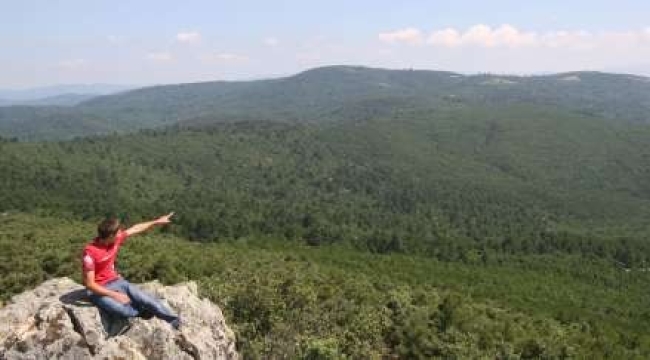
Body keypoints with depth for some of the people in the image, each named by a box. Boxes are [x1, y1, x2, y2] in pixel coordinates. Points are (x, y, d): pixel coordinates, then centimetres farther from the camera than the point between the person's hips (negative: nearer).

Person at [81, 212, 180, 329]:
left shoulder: (116, 239, -7)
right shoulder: (90, 252, -26)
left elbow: (135, 229, 12)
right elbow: (89, 284, -23)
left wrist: (157, 222, 17)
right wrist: (115, 295, -24)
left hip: (116, 282, 6)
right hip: (98, 290, -6)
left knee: (146, 299, -13)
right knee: (122, 309, -33)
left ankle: (175, 321, -3)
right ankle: (145, 310, -4)